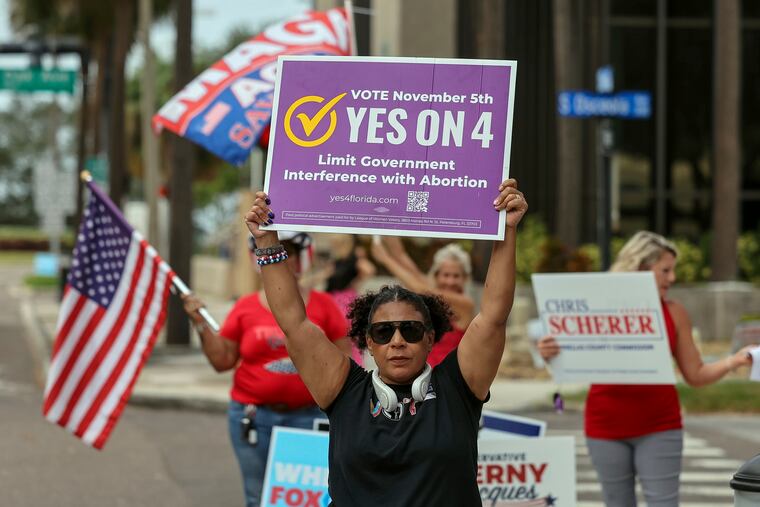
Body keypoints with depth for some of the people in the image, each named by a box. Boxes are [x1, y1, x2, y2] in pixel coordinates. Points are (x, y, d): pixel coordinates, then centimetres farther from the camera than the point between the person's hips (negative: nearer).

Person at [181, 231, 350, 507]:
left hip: (308, 417, -1)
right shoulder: (246, 307, 5)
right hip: (254, 417, 1)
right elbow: (222, 361, 7)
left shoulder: (322, 305, 4)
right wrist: (201, 324, -3)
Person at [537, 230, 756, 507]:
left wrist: (734, 361, -11)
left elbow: (695, 374, 4)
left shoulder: (674, 313, 2)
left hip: (659, 427, 0)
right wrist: (548, 354, -16)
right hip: (606, 429, 0)